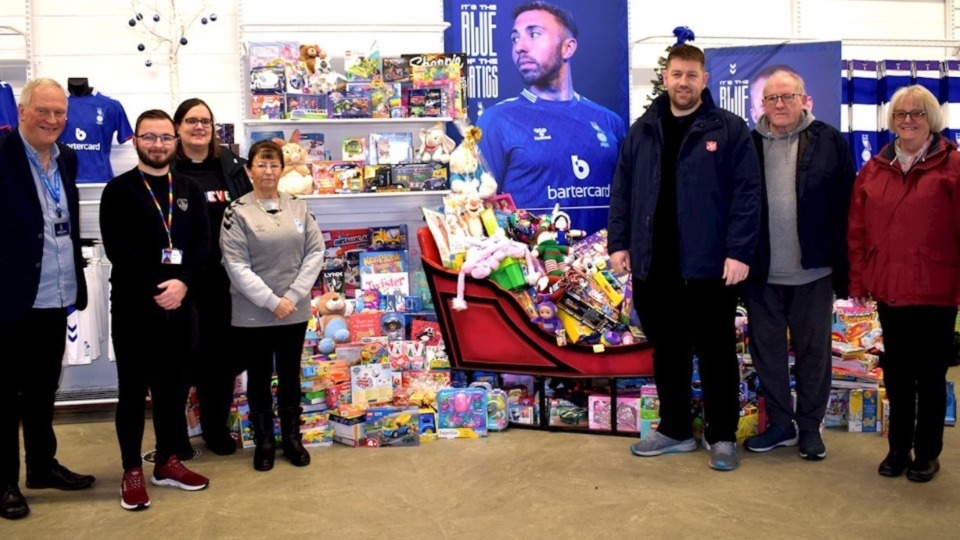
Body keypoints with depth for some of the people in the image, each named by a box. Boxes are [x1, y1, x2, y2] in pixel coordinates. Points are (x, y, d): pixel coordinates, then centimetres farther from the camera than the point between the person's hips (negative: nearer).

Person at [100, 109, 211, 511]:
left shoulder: (189, 190, 11)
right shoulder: (119, 190, -1)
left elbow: (202, 243, 2)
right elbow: (117, 249, -11)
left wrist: (182, 282, -14)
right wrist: (154, 289, -18)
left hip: (179, 304, 4)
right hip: (133, 305, -4)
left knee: (173, 387, 11)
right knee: (133, 389, 4)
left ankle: (167, 462, 24)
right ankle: (132, 471, 15)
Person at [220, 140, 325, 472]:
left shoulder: (299, 207, 4)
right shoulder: (237, 212, -7)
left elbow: (315, 251, 0)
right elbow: (236, 266, -12)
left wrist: (293, 296, -10)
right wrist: (271, 301, -16)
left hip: (295, 311, 3)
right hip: (253, 314, -3)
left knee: (290, 376, 14)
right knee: (259, 378, 10)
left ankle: (292, 438, 28)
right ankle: (263, 442, 24)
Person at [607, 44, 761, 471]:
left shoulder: (729, 129, -2)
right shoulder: (643, 130, 10)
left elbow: (746, 194, -8)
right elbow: (622, 190, 10)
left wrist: (738, 251, -15)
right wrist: (618, 243, 2)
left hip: (709, 265, -4)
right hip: (653, 265, 4)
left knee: (715, 352, 6)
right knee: (666, 351, 14)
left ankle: (721, 436, 19)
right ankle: (675, 430, 28)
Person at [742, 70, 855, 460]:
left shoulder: (829, 142, -2)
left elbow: (846, 206, -4)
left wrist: (842, 266, -8)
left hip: (813, 272, -1)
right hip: (762, 274, 2)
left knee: (813, 351, 10)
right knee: (767, 351, 11)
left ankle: (810, 426, 25)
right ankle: (779, 423, 27)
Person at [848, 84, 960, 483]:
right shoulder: (873, 170, 7)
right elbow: (857, 231, 7)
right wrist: (859, 281, 4)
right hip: (889, 291, 4)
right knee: (896, 375, 14)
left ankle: (927, 453, 24)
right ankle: (898, 448, 28)